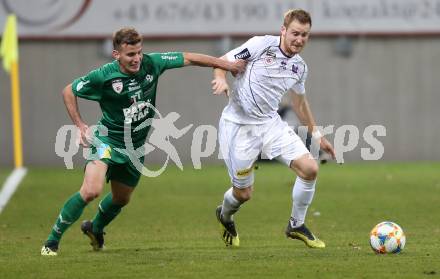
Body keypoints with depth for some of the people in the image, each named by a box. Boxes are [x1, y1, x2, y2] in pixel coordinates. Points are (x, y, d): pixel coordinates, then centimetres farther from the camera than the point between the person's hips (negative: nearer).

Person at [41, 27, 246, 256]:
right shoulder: (104, 76, -21)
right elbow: (68, 91, -6)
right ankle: (52, 240, -12)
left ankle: (95, 229, 52)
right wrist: (80, 126, -12)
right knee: (91, 191, -25)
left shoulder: (151, 64, -12)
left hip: (135, 148, 5)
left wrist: (226, 64, 4)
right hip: (107, 141, -5)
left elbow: (188, 58, 1)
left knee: (121, 199, 21)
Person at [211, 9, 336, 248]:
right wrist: (221, 79, -31)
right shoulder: (261, 45, -12)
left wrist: (316, 134, 27)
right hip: (239, 126, -5)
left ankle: (296, 225, 11)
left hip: (270, 123, 6)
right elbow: (223, 62, -9)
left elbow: (299, 102, 23)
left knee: (309, 168, -10)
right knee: (243, 193, 1)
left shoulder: (299, 67, 7)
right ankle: (225, 216, 39)